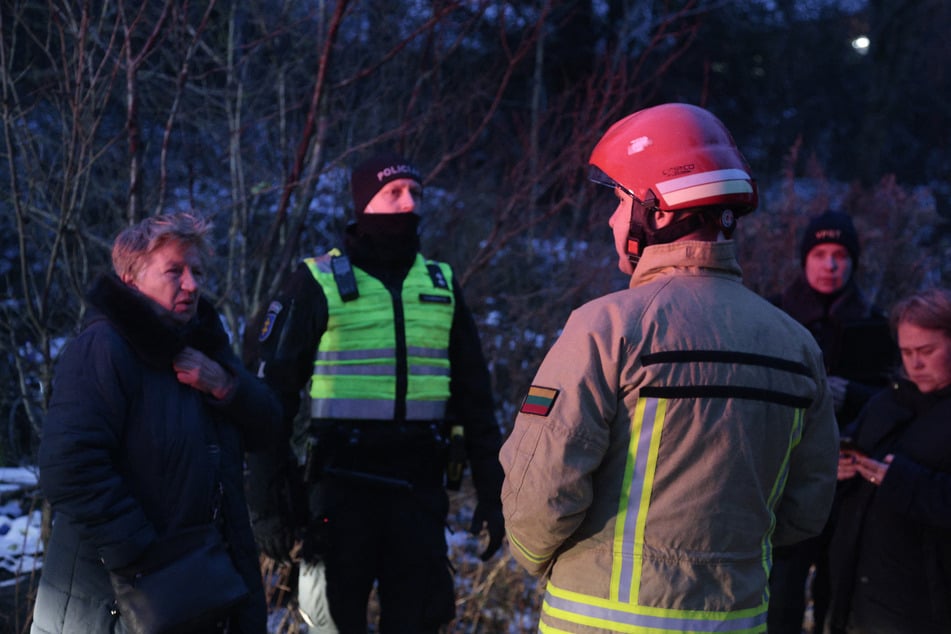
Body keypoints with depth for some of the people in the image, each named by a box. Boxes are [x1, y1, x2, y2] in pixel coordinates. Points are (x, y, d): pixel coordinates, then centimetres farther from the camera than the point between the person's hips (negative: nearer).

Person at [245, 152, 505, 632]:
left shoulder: (442, 284, 11)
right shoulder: (319, 283, -1)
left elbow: (474, 396, 14)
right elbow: (274, 393, -2)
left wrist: (491, 490, 9)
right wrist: (267, 497, -8)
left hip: (420, 488, 3)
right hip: (343, 485, -3)